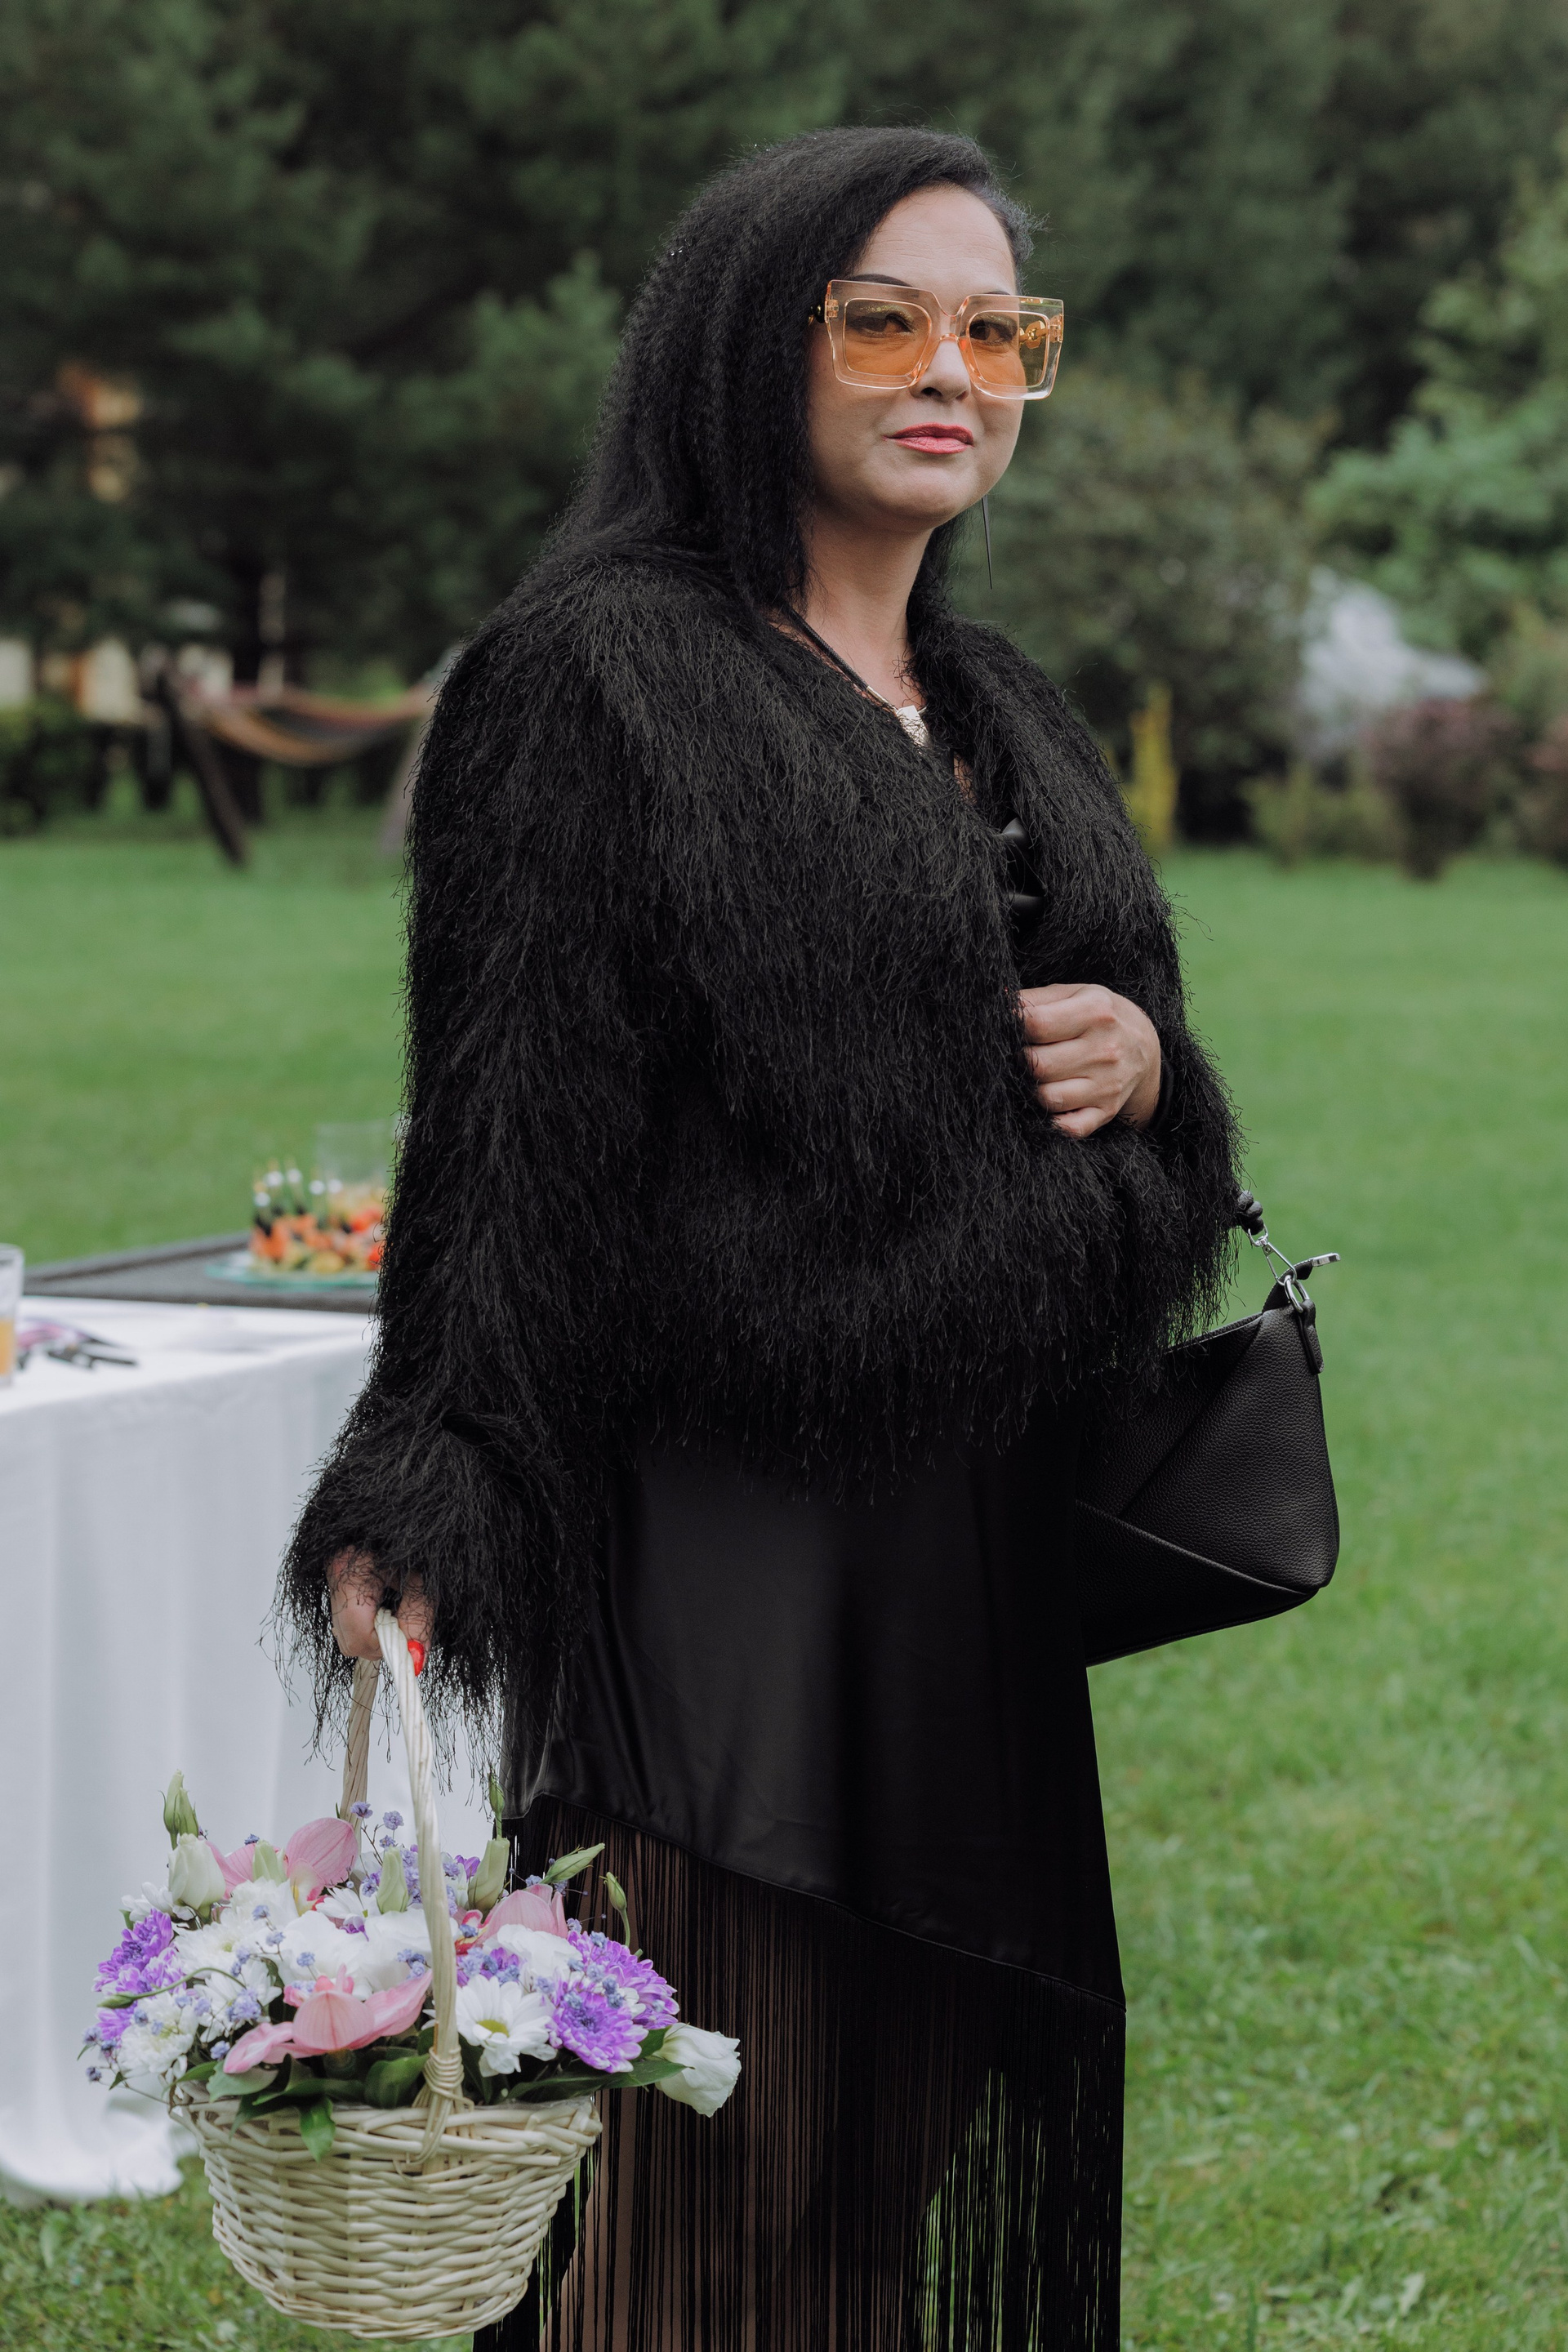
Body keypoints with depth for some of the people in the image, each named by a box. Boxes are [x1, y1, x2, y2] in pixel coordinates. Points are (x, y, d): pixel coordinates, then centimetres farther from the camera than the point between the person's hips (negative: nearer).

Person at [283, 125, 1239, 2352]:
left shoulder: (1002, 715, 16)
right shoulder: (595, 680, -6)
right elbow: (507, 1119, -12)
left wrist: (1144, 1065, -1)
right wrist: (420, 1510, -21)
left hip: (978, 1544, 7)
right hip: (712, 1536, -7)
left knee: (909, 2118, 10)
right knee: (702, 2162, -5)